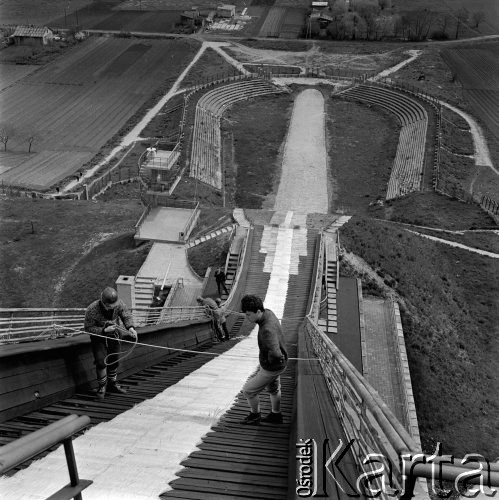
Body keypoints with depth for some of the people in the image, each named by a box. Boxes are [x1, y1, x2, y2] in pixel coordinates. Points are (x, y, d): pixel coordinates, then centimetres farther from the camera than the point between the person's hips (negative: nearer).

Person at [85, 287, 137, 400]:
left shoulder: (119, 303, -21)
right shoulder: (92, 310, -30)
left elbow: (127, 316, -12)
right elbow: (88, 328, -23)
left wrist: (130, 327, -32)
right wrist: (104, 330, -35)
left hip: (114, 335, 4)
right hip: (98, 337, -4)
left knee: (114, 361, 12)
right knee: (101, 361, -15)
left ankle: (112, 384, 32)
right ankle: (102, 386, 7)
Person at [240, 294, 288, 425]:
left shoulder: (267, 330, -40)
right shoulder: (268, 312, -12)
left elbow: (276, 354, -53)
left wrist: (270, 359, -28)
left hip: (271, 367, -9)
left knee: (248, 390, 8)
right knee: (273, 388, 28)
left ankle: (255, 416, 33)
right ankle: (276, 415, 50)